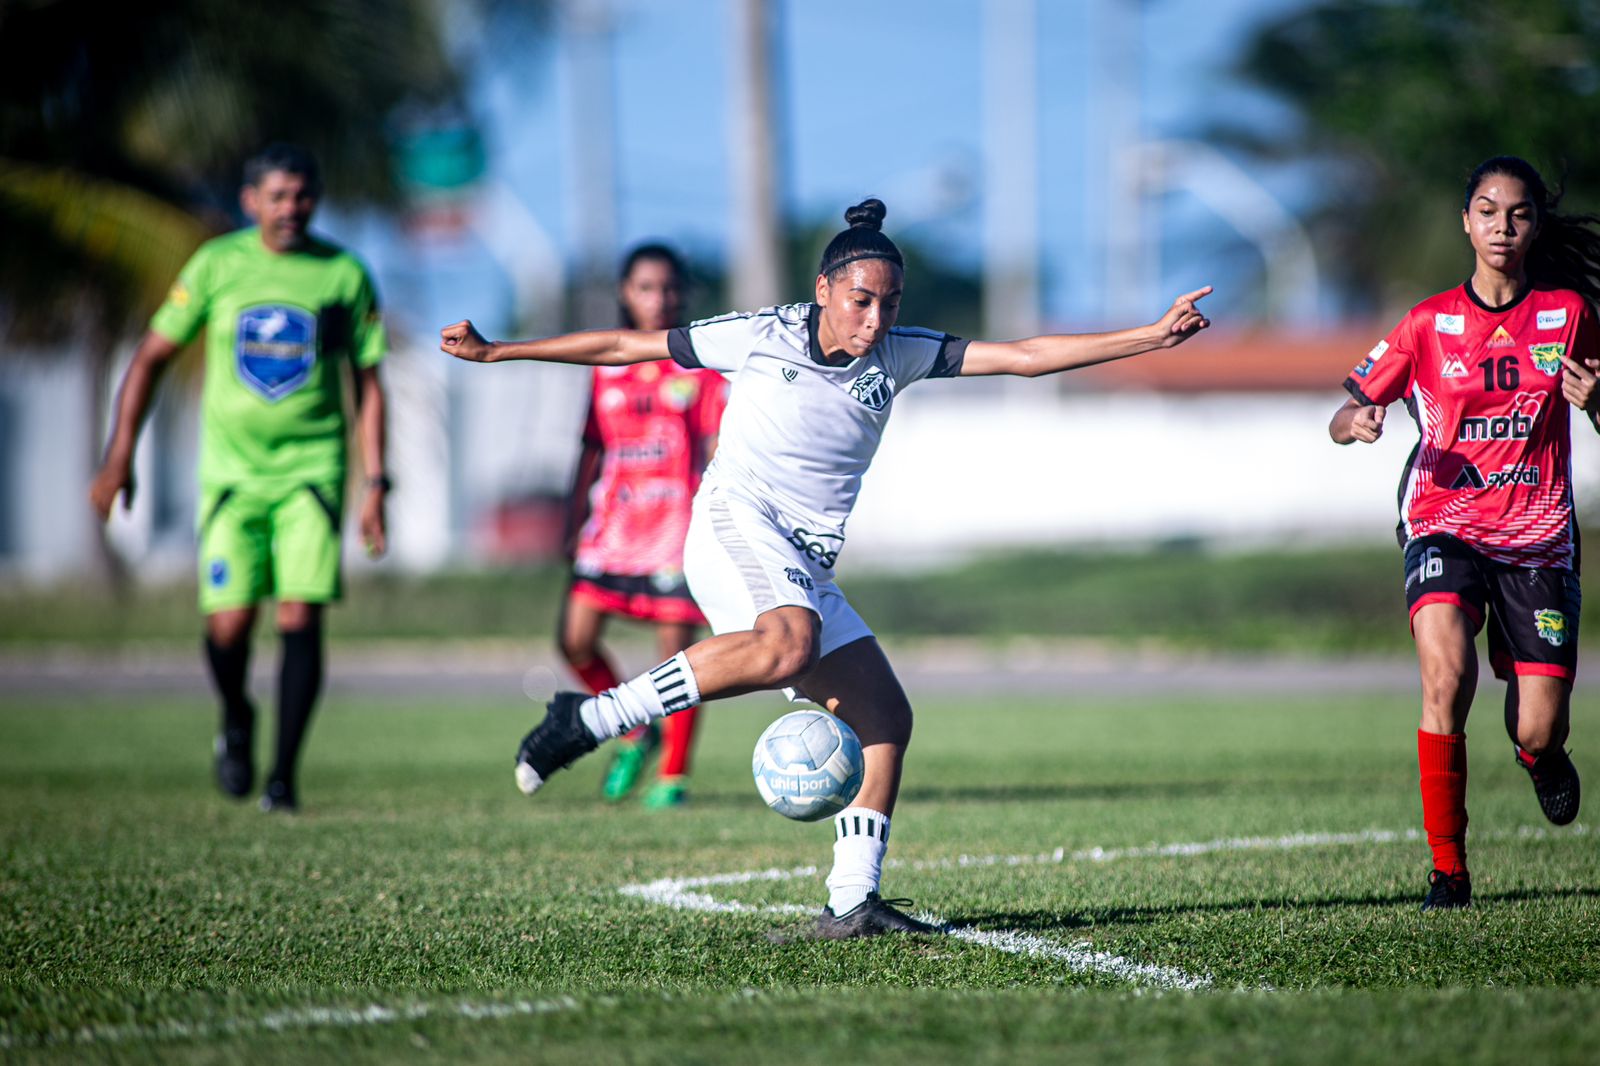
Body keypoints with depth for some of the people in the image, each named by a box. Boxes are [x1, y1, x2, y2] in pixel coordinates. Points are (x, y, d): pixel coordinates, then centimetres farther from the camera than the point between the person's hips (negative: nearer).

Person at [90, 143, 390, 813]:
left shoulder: (345, 275, 1)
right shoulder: (217, 265, 0)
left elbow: (367, 384, 6)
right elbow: (151, 357, 5)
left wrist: (374, 483, 0)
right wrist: (119, 457, -1)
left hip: (312, 468, 0)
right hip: (231, 468, 0)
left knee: (300, 618, -11)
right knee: (229, 623, -8)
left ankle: (284, 775, 0)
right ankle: (235, 720, 24)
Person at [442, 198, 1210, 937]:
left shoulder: (898, 356, 10)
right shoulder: (761, 336, -1)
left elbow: (1023, 356, 4)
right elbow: (625, 347, 6)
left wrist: (1153, 337, -3)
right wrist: (495, 351, 9)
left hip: (805, 571, 7)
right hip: (737, 523, -7)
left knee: (886, 719, -3)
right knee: (790, 645, -37)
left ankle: (850, 902, 1)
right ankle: (590, 718, -33)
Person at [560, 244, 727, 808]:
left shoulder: (701, 368, 1)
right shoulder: (606, 368, 11)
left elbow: (714, 452, -3)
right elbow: (592, 453, 15)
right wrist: (574, 525, 12)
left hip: (675, 528, -4)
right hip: (611, 527, 4)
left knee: (675, 649, -3)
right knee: (576, 640, -6)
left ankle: (672, 776, 8)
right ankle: (633, 733, 17)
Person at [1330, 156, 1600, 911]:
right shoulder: (1431, 323, 3)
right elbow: (1345, 415, 6)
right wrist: (1356, 422, -18)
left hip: (1538, 538, 1)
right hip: (1445, 528, -1)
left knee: (1539, 733, -5)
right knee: (1446, 678, -27)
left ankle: (1538, 753, 36)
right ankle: (1447, 869, -14)